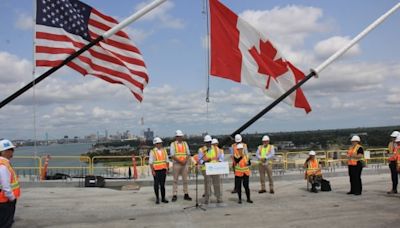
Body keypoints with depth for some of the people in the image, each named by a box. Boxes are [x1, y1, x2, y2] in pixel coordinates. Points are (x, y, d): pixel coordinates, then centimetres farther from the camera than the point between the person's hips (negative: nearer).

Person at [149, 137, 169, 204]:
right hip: (156, 170, -3)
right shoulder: (152, 151, -3)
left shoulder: (164, 150, 11)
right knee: (156, 184, 1)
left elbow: (167, 160, 14)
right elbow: (150, 162, -6)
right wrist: (152, 171, -11)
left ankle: (163, 198, 14)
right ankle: (157, 198, 12)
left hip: (163, 170, 4)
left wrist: (167, 168, 6)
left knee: (162, 184, 7)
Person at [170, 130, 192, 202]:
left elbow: (188, 154, 7)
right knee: (175, 180, 0)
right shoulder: (173, 144, 0)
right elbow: (172, 155, -9)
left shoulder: (185, 143, 11)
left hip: (184, 164, 4)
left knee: (185, 180, 7)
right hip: (176, 164, -3)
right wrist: (180, 161, -18)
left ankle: (186, 194, 13)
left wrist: (185, 160, -11)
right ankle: (174, 195, 3)